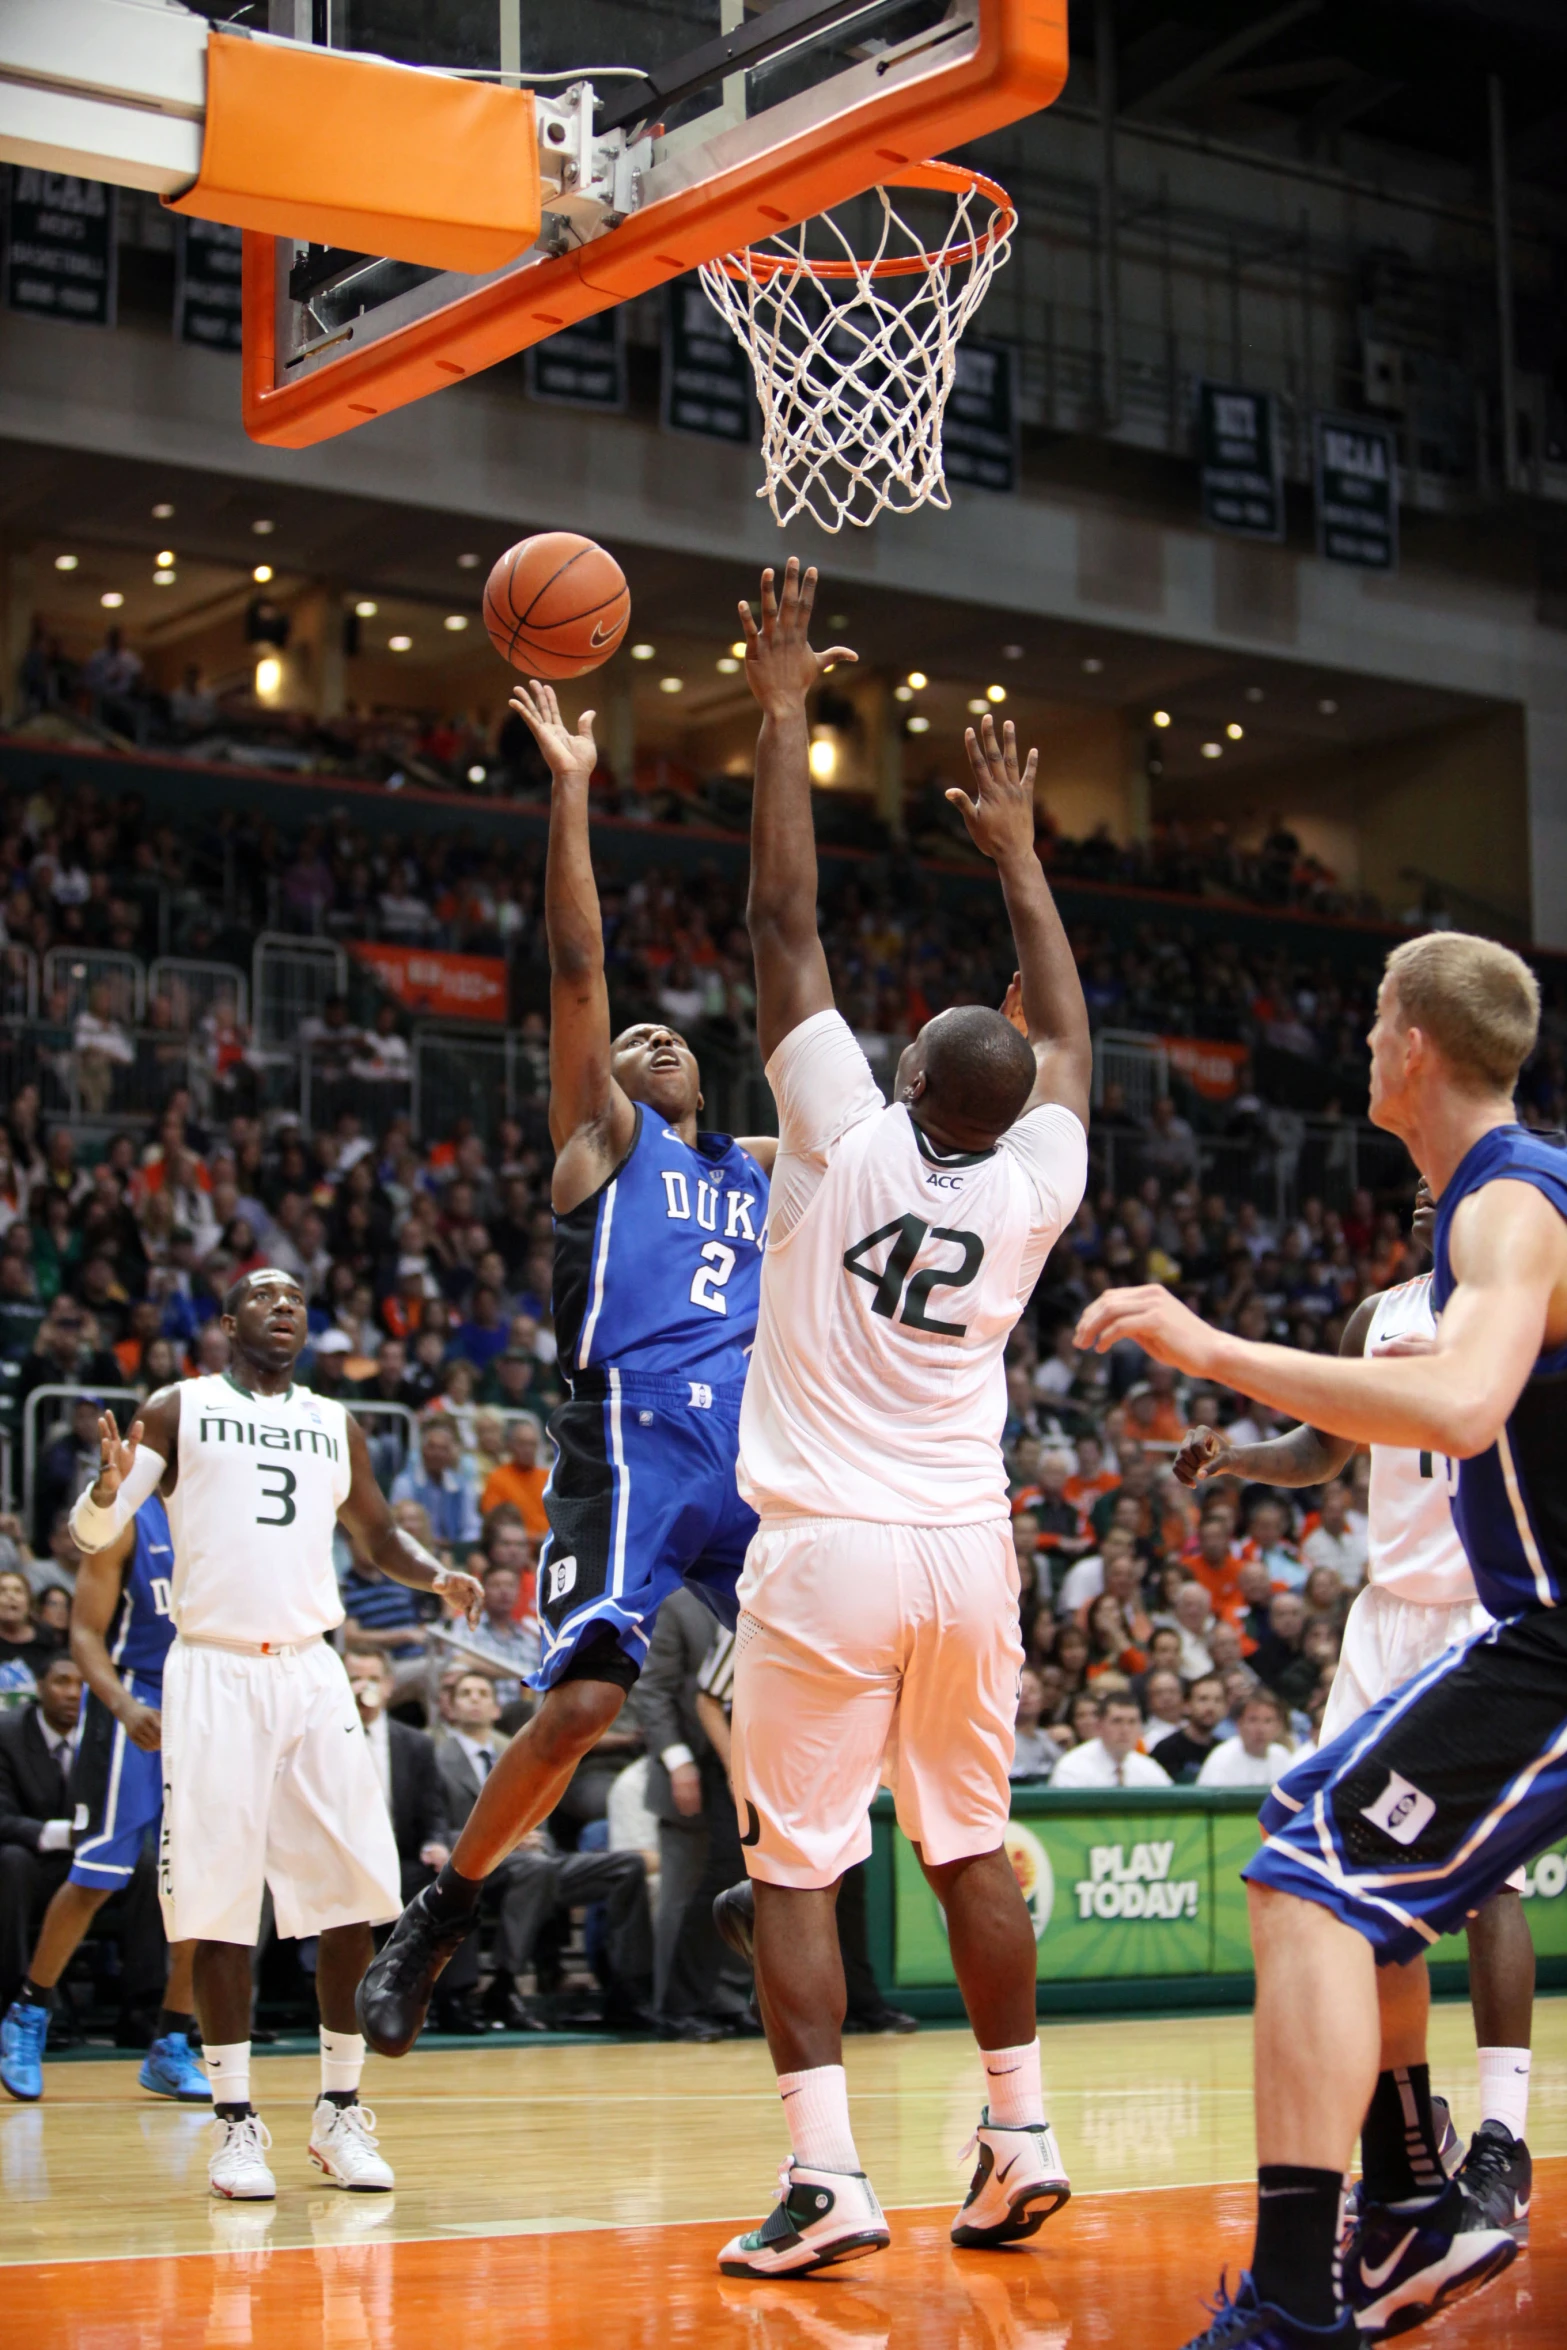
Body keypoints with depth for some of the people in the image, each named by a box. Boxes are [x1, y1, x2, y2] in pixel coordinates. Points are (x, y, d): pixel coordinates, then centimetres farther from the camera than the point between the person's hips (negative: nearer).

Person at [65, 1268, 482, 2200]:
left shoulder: (335, 1425, 16)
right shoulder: (180, 1409, 6)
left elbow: (378, 1534, 29)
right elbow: (93, 1532, 0)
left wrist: (438, 1575, 7)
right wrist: (111, 1485, -24)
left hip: (311, 1670, 3)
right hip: (214, 1670, -3)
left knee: (357, 1896, -3)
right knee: (221, 1904, -4)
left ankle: (342, 2112, 9)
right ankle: (237, 2123, 4)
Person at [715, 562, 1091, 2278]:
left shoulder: (845, 1139, -10)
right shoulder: (1031, 1185, -1)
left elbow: (783, 926, -6)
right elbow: (1067, 1036, 19)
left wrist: (783, 720, 0)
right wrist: (1016, 853, 28)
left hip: (829, 1553, -4)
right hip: (968, 1552, 4)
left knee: (793, 1867, 0)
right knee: (971, 1851, 16)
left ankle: (827, 2178, -7)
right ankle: (1021, 2138, 18)